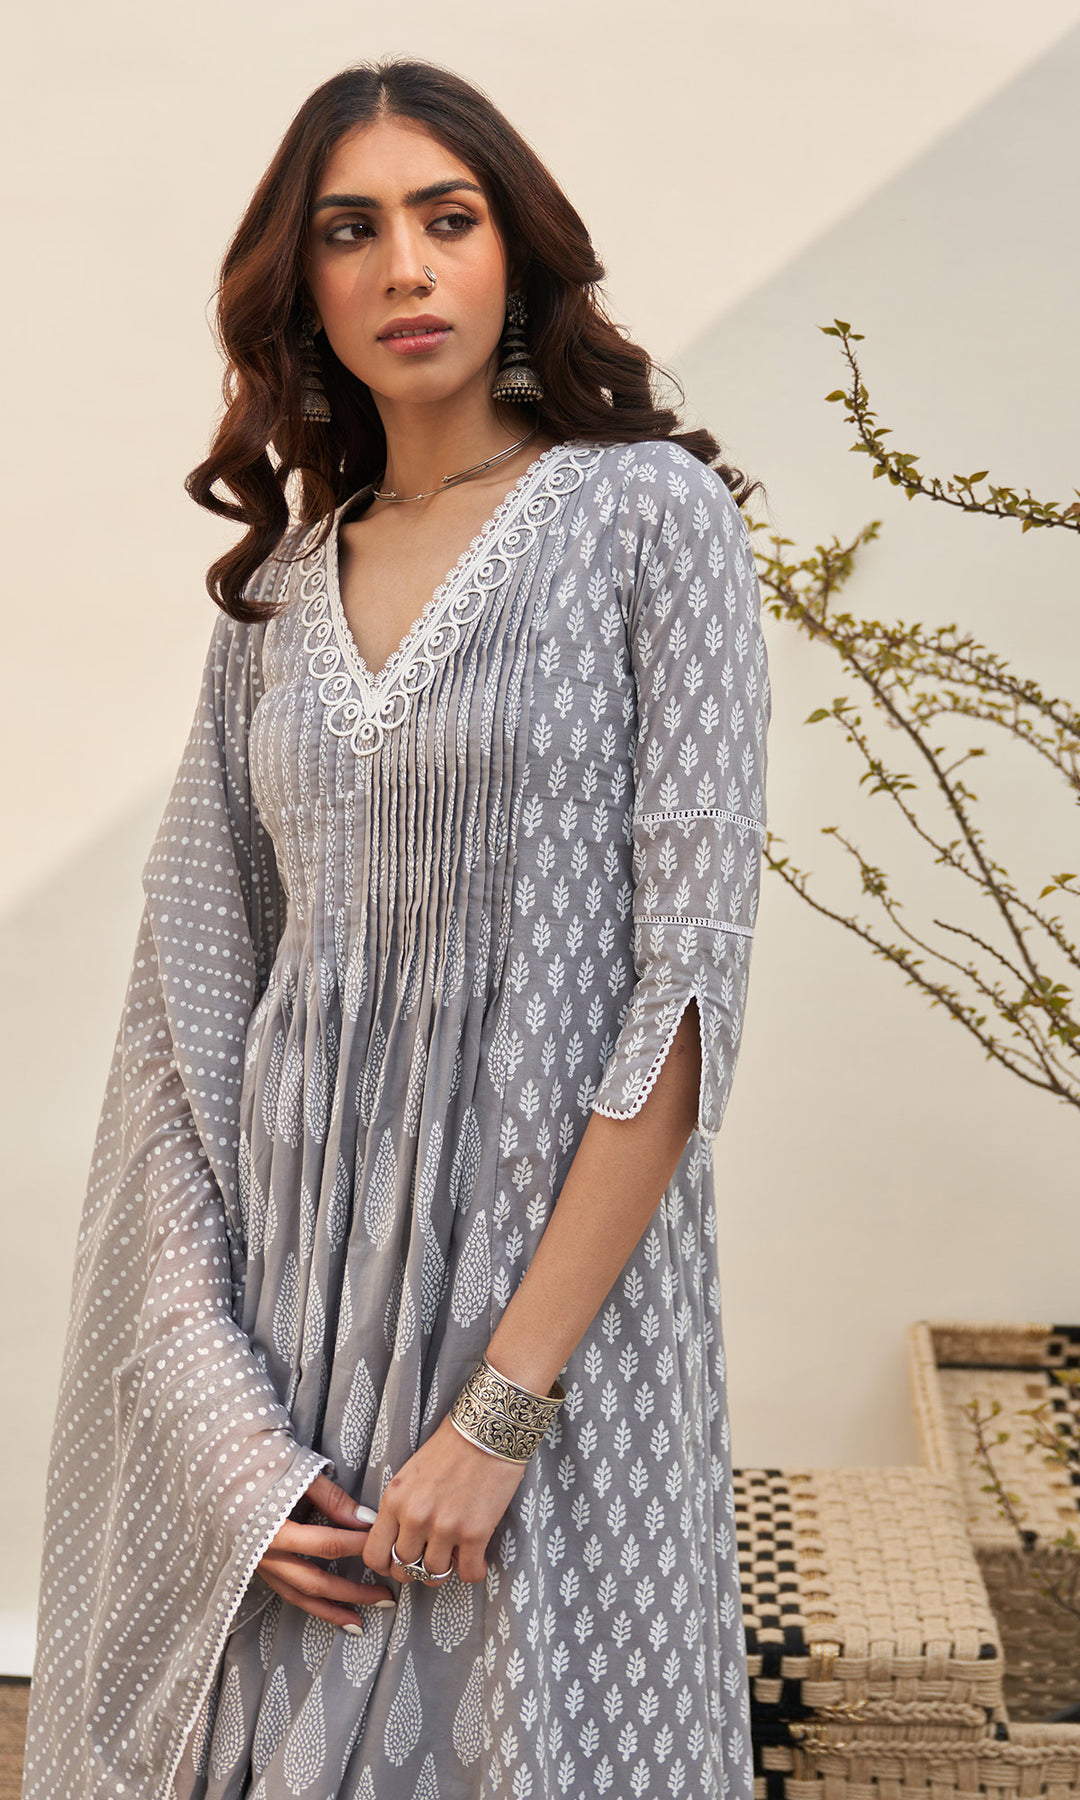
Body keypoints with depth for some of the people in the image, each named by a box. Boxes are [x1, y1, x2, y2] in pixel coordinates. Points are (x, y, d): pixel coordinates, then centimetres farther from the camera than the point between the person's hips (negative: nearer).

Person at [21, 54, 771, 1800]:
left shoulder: (649, 513, -5)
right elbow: (183, 1006, 3)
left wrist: (503, 1399, -15)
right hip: (284, 1296, 4)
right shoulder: (276, 587, 7)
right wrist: (224, 1427, -7)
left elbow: (689, 965, -12)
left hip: (556, 1279, -4)